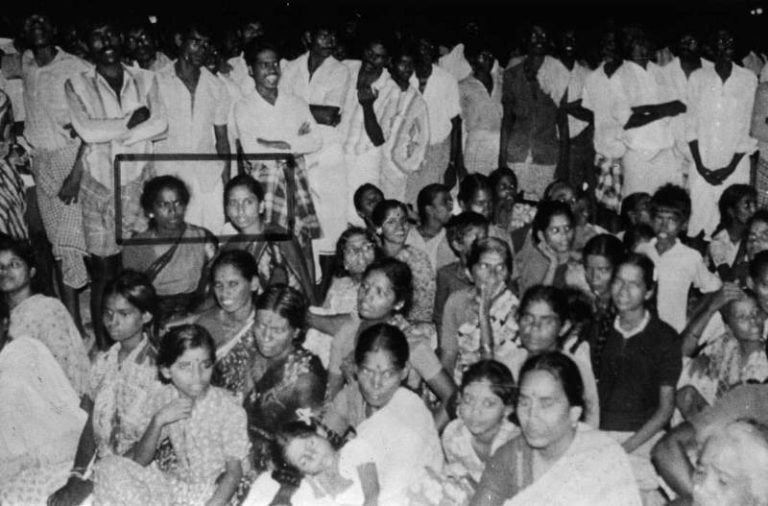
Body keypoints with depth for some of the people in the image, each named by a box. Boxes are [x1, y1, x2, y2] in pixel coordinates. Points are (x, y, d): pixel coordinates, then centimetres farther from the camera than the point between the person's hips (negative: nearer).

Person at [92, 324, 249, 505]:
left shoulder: (229, 410, -15)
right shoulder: (163, 399, -4)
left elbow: (233, 472, -11)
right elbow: (139, 461, -4)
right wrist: (157, 421, -20)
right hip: (168, 482, 3)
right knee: (110, 468, -19)